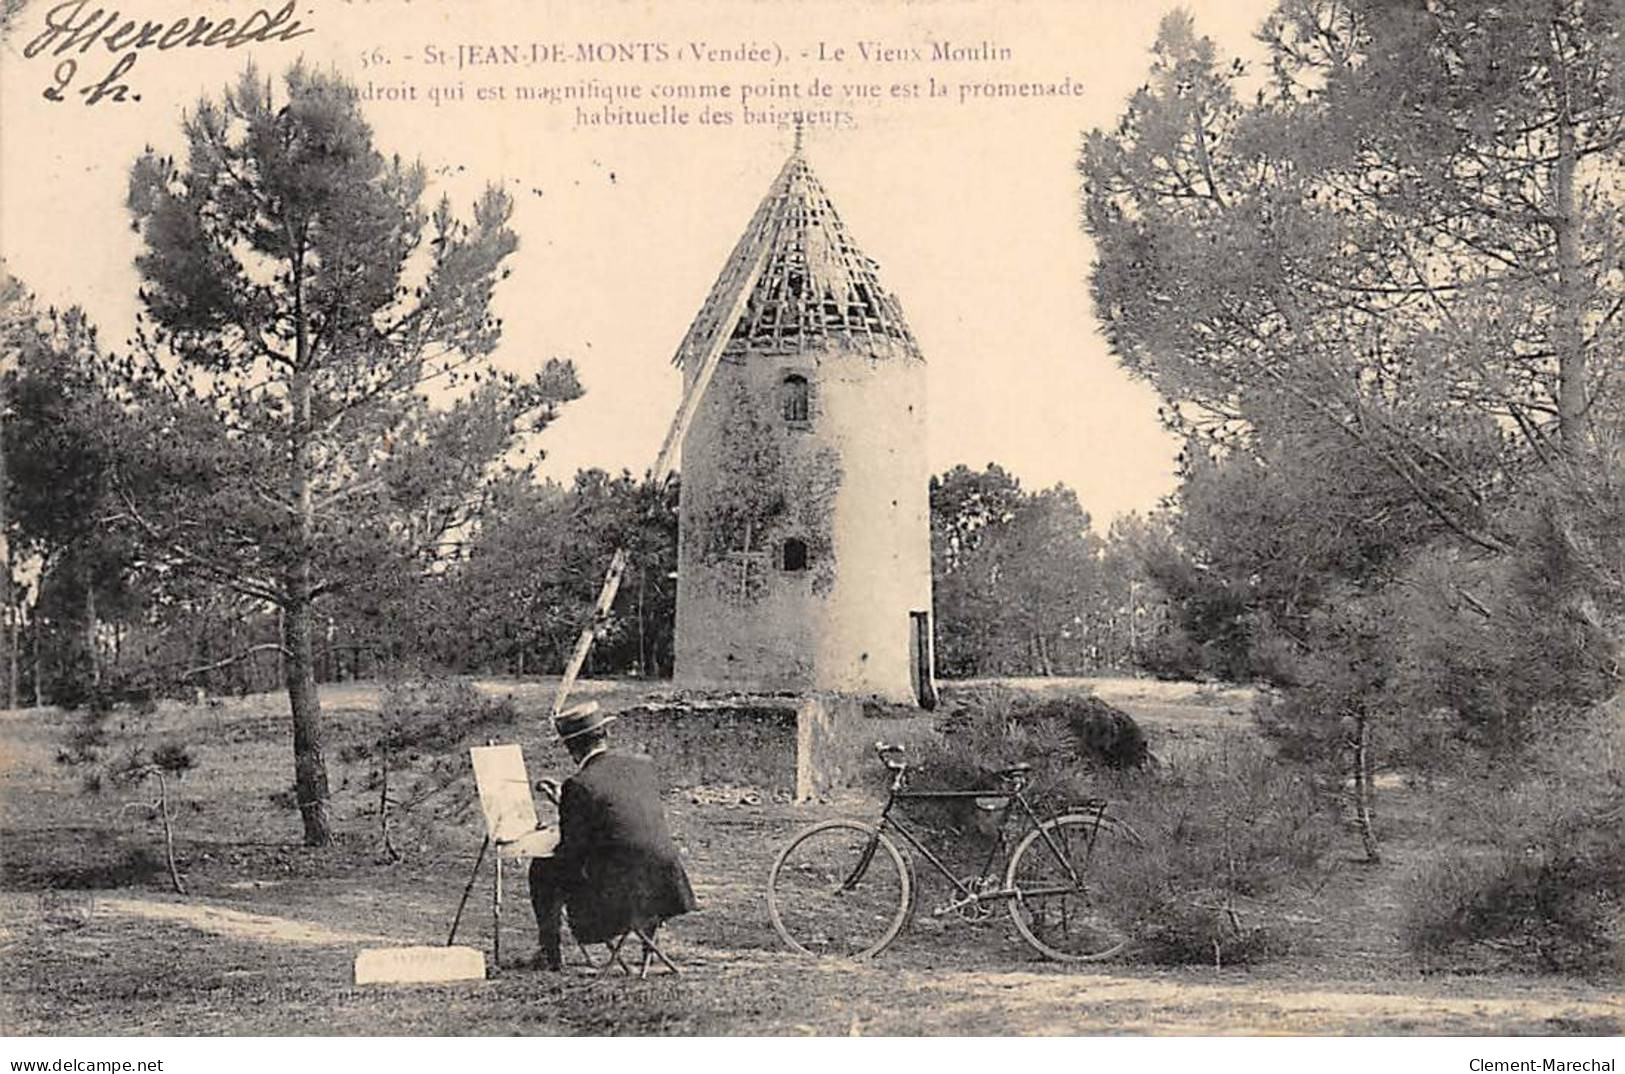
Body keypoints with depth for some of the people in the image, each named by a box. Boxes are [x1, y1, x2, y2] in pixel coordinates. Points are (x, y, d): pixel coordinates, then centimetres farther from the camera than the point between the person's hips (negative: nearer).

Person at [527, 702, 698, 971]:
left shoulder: (579, 785, -14)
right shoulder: (643, 764, 4)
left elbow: (571, 851, -9)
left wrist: (551, 848, 15)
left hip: (617, 889, -5)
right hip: (663, 883, 6)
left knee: (542, 869, 15)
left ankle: (549, 954, 19)